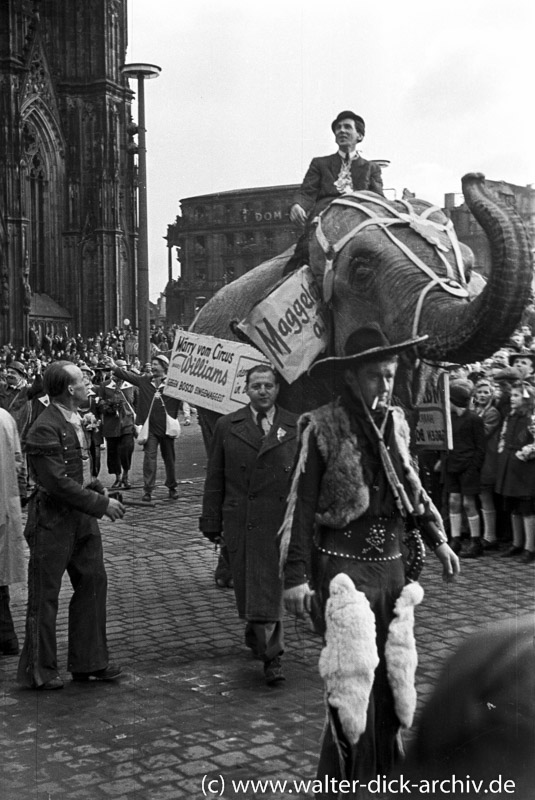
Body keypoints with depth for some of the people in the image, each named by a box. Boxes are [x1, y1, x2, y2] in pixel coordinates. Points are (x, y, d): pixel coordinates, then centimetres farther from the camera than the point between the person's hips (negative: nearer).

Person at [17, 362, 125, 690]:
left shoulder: (76, 421, 9)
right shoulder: (45, 429, -20)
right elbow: (57, 482, -24)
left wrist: (99, 492, 2)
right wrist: (101, 503, -20)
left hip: (82, 518, 9)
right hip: (53, 521, -9)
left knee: (93, 583, 13)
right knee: (45, 596, 4)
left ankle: (89, 661, 26)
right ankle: (39, 671, 18)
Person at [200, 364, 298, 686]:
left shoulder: (296, 427, 5)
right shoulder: (227, 426, 8)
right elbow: (214, 478, 8)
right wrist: (212, 522, 5)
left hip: (281, 520, -1)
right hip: (241, 523, 2)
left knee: (272, 587, -3)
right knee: (248, 585, 6)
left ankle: (270, 653, 8)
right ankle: (270, 651, 22)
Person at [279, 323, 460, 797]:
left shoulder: (395, 423, 7)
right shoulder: (324, 427, -10)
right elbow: (301, 505, -9)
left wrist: (438, 539, 14)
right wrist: (296, 576, -12)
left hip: (392, 563, 6)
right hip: (344, 564, -6)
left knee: (392, 670, 13)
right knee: (354, 675, -9)